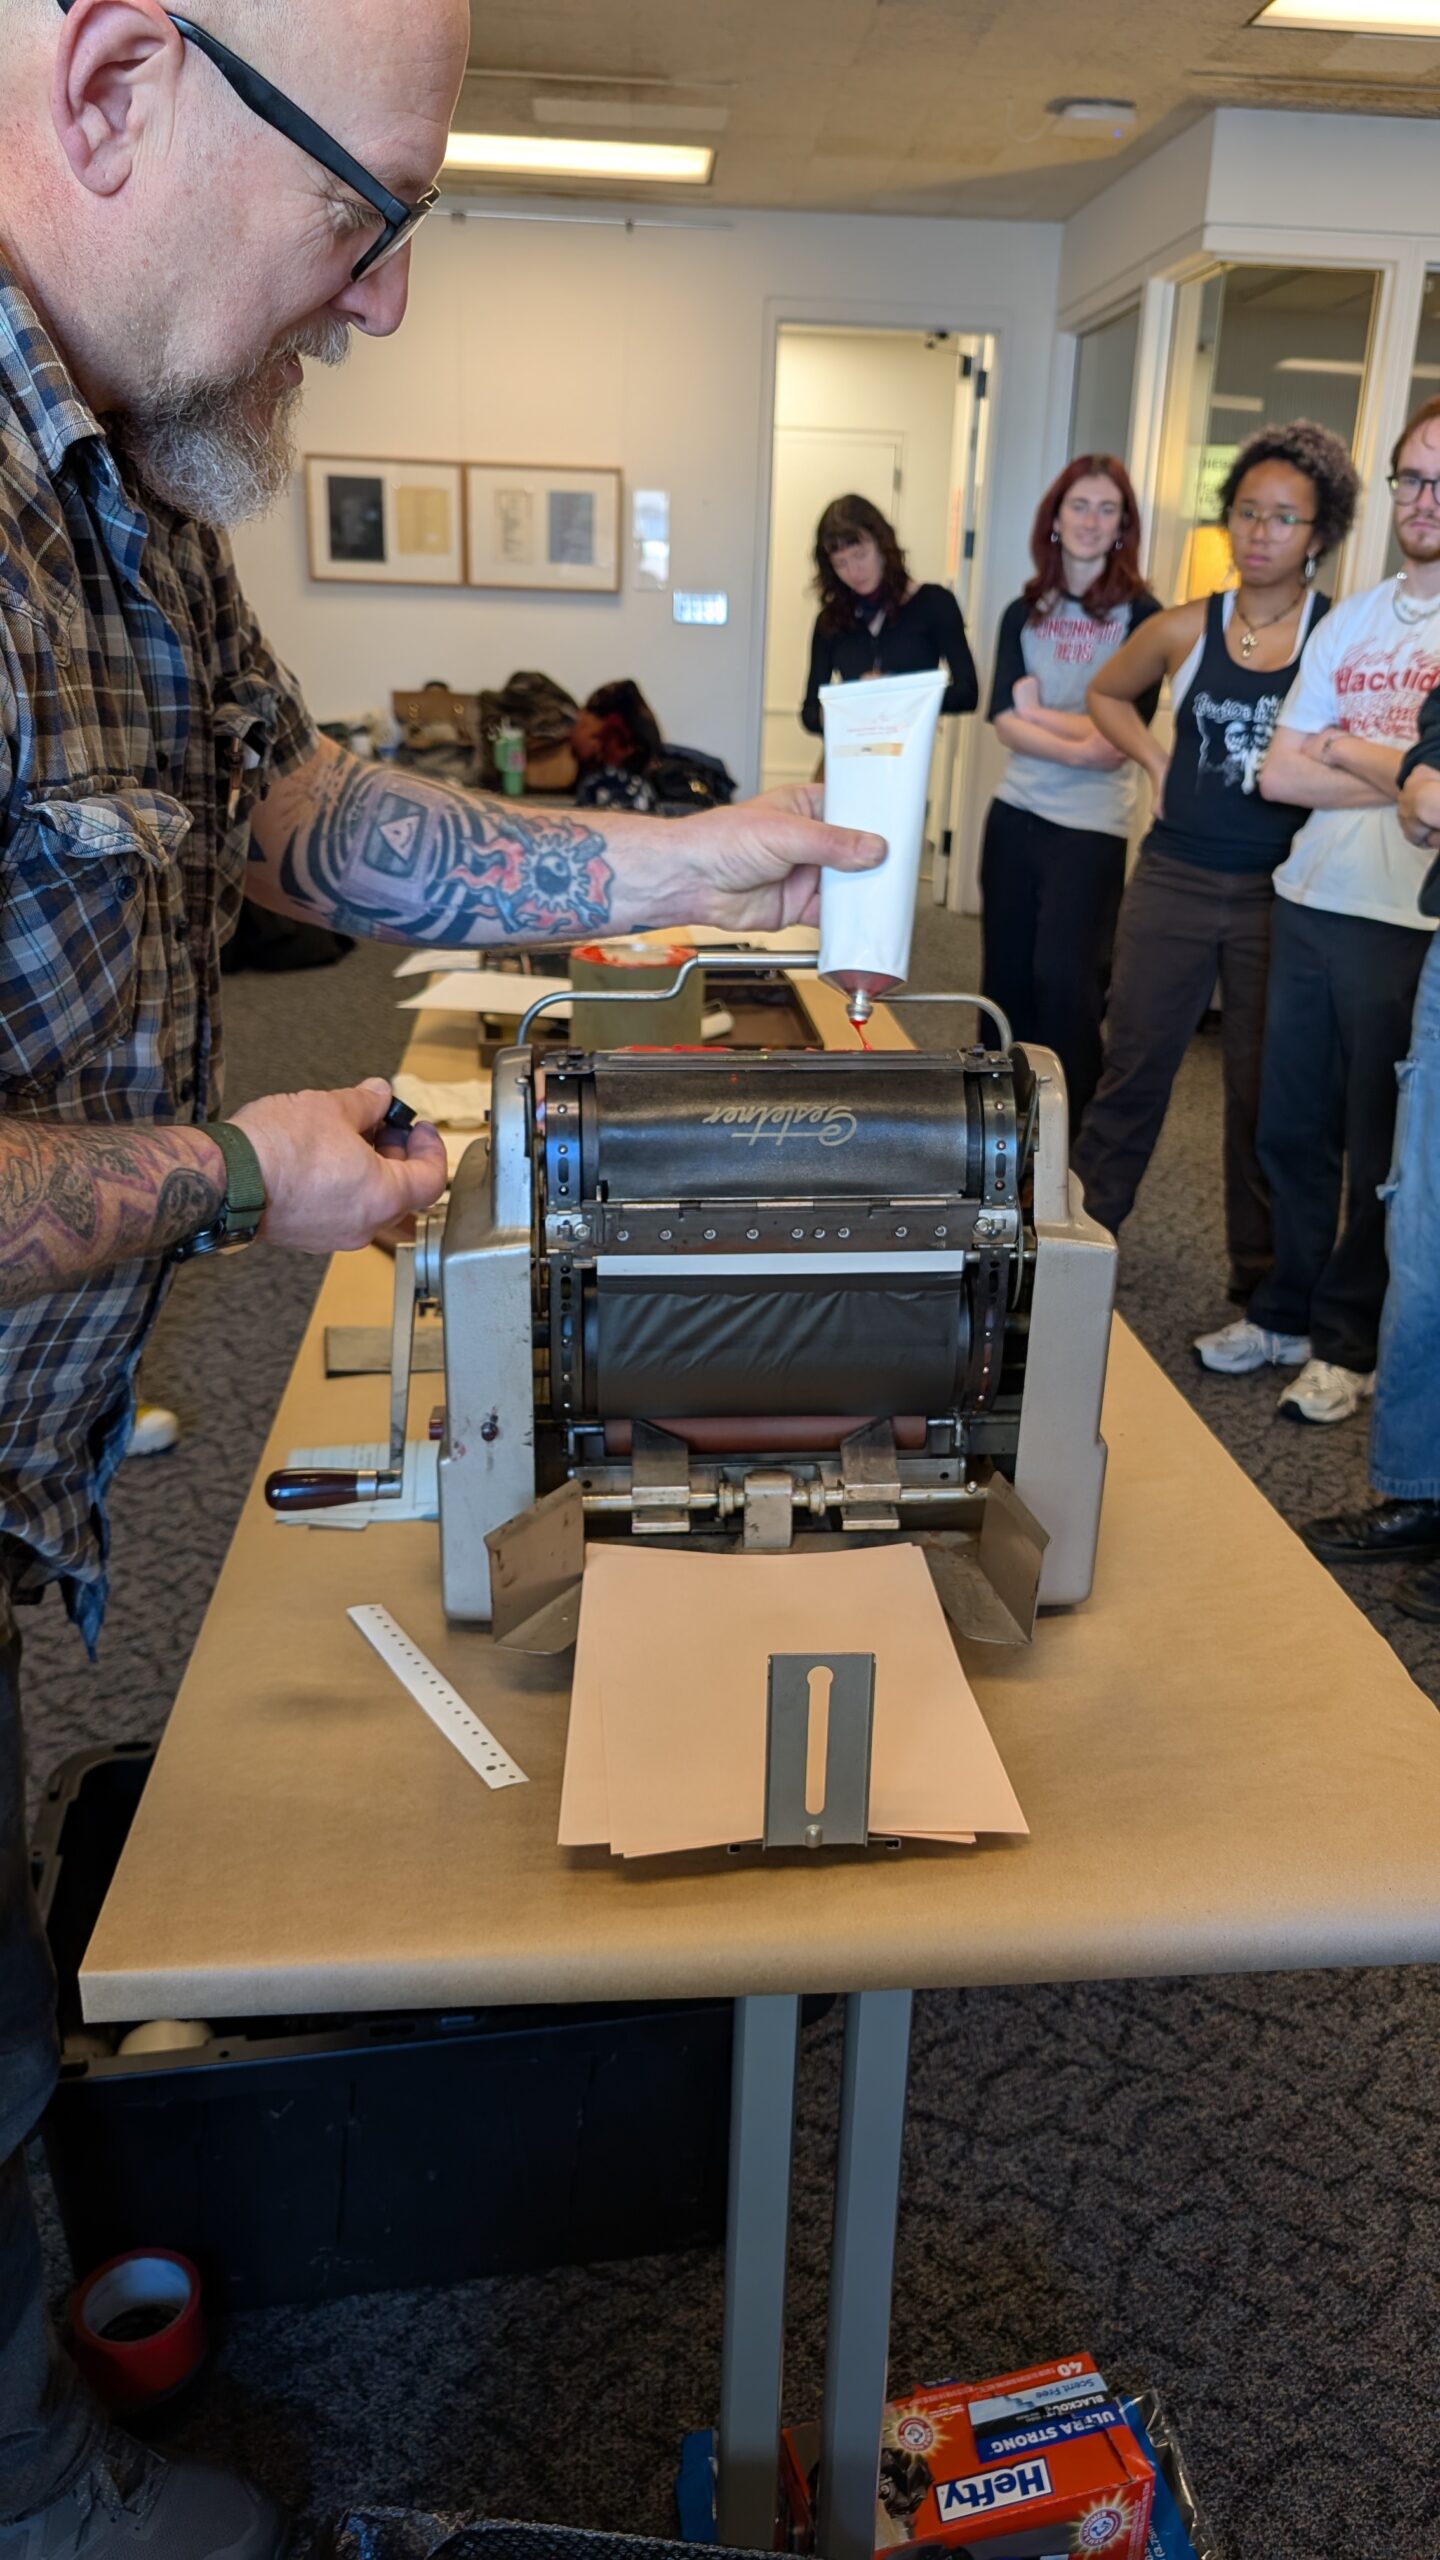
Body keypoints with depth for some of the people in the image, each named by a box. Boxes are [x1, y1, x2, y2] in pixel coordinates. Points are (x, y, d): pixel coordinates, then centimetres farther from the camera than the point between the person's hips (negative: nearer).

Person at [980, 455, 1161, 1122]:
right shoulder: (1024, 613, 8)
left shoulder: (1140, 615, -4)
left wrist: (1038, 710, -6)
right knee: (1005, 978, 10)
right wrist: (1075, 745, -18)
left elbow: (1119, 739, -12)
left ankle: (1069, 1132, 10)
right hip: (1015, 814, 4)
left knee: (1064, 982, -5)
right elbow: (1005, 722, -4)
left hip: (1092, 828, -4)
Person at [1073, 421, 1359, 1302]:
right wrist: (1158, 760, 7)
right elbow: (1106, 693, 20)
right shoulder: (1185, 629, 3)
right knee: (1135, 1063, 12)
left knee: (1266, 1088, 7)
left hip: (1280, 891, -2)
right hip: (1175, 881, 2)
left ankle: (1263, 1275, 20)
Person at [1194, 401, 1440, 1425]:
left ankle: (1350, 1346, 19)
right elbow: (1280, 774, 6)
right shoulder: (1350, 621, 12)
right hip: (1312, 907, 6)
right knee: (1293, 1128, 12)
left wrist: (1342, 747, -7)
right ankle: (1286, 1311, 27)